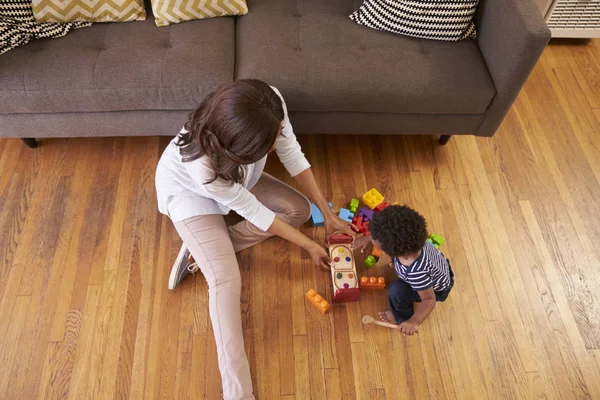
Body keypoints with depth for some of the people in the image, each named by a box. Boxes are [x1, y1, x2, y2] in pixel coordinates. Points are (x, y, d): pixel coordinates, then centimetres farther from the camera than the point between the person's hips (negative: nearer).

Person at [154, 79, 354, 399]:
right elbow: (252, 211, -30)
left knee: (299, 209, -4)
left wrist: (327, 213, -13)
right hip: (188, 190, -6)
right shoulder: (203, 163, -45)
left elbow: (293, 156, -16)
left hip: (236, 175, 6)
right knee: (226, 280, -22)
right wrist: (309, 246, -18)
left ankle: (201, 249, -1)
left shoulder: (270, 106, -34)